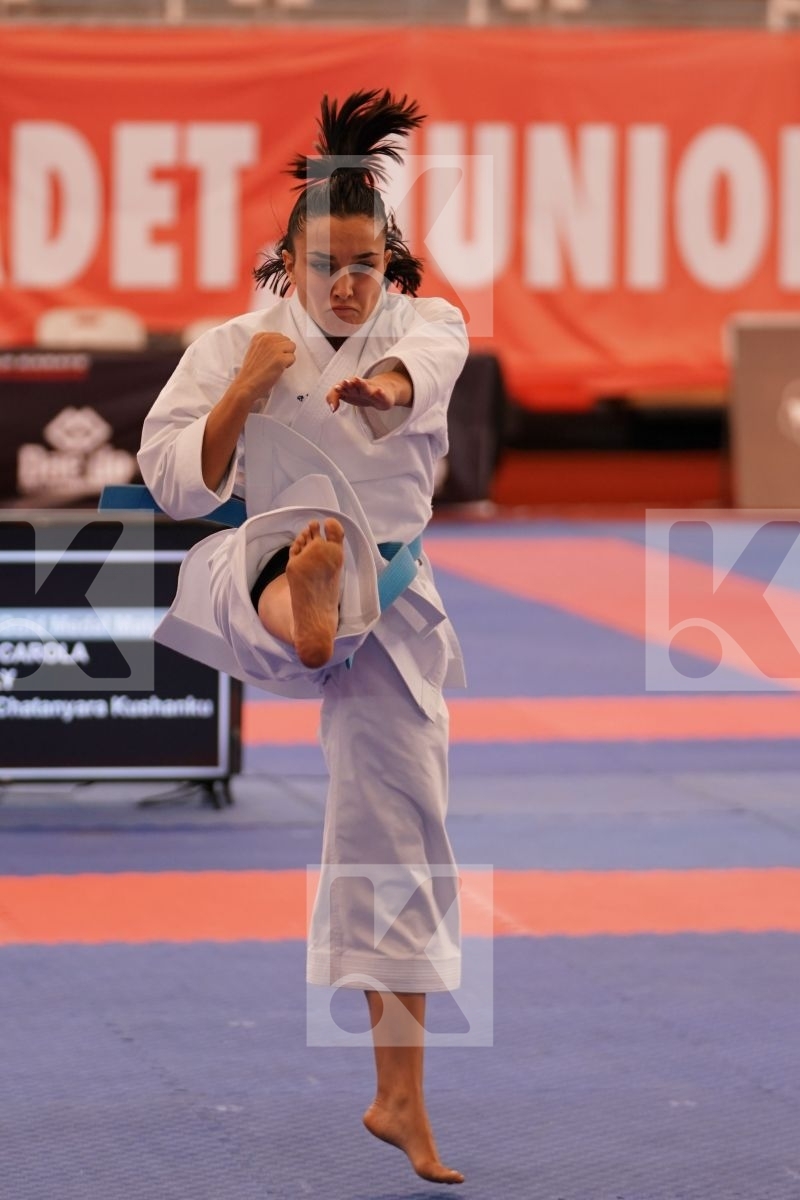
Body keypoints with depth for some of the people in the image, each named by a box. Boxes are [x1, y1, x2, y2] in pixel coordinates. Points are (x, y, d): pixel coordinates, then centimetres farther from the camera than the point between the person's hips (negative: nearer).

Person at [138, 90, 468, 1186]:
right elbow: (179, 482, -10)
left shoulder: (422, 326, 1)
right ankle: (305, 609, -80)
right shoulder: (237, 345, -2)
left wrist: (381, 382, -49)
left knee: (400, 837, 4)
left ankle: (400, 1097, 12)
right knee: (302, 547, -40)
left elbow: (426, 359, -25)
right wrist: (244, 390, -24)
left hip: (392, 603, 2)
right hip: (259, 579, -2)